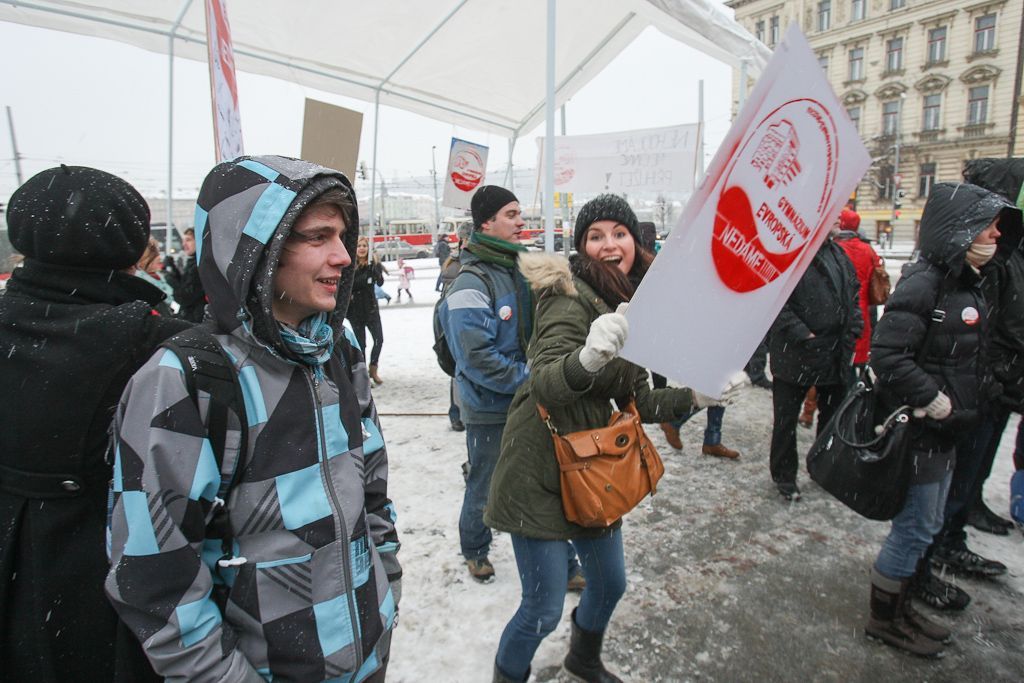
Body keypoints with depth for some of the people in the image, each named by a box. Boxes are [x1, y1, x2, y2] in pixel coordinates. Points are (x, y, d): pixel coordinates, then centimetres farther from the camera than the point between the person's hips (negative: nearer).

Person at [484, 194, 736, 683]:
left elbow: (634, 397, 11)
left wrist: (692, 399, -2)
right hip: (541, 473, -8)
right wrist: (588, 356, -50)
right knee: (543, 610, 1)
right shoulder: (570, 295, -18)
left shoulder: (631, 305, 6)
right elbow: (545, 385, -31)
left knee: (610, 584, 24)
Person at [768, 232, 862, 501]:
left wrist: (851, 335, 5)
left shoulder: (837, 254, 11)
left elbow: (854, 295, 16)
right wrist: (803, 335, -22)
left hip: (835, 355, 7)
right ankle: (784, 476, 22)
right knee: (786, 419, 5)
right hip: (795, 355, -7)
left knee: (833, 415, 19)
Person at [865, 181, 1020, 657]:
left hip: (944, 433, 10)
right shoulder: (923, 283, -20)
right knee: (914, 527, 3)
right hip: (920, 434, -10)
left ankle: (900, 608, 37)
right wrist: (933, 401, -22)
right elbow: (887, 355, -28)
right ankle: (884, 620, 21)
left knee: (926, 525, 20)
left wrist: (967, 402, 11)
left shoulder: (967, 283, 10)